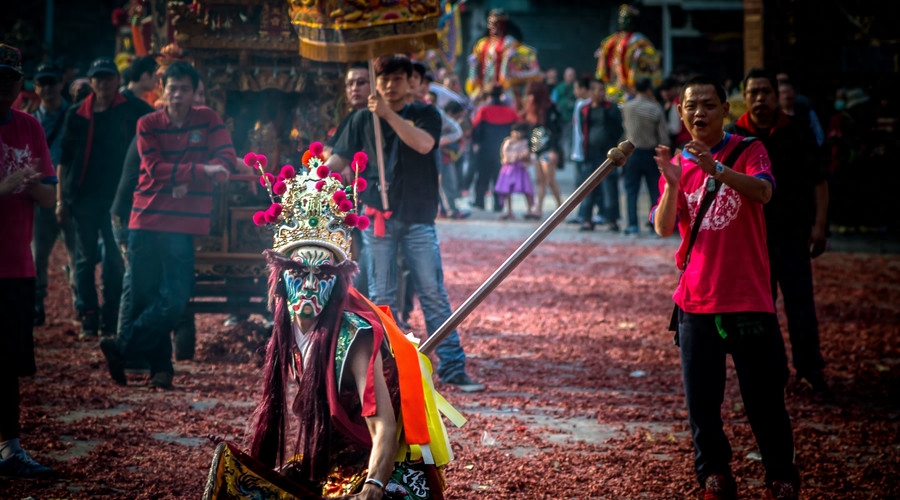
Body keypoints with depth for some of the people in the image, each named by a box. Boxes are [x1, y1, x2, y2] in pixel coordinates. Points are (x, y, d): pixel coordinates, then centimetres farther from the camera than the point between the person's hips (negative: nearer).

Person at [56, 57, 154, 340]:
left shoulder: (131, 110, 3)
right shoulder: (77, 115, 8)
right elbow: (65, 158, 10)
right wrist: (61, 199, 5)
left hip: (117, 196, -2)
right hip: (83, 197, 2)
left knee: (115, 261, -4)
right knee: (85, 259, 4)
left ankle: (110, 322, 1)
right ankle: (88, 321, 9)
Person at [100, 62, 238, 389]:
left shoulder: (207, 120, 6)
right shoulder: (148, 124, 2)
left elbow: (228, 159, -4)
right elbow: (155, 168, -10)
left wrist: (186, 180, -18)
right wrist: (201, 170, -23)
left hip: (183, 225, 0)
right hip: (146, 220, 0)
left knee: (174, 299, -10)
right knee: (143, 296, 0)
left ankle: (121, 347, 2)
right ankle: (160, 367, 10)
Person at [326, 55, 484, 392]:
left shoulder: (425, 114, 5)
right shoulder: (363, 119, 11)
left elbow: (423, 143, -16)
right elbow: (340, 159, 8)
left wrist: (388, 114, -21)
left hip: (418, 217, -1)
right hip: (377, 216, 2)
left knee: (433, 294, -2)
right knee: (381, 298, 3)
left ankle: (452, 368, -1)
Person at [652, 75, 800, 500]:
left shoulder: (748, 151, -1)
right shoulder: (676, 165, 7)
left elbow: (763, 191, -23)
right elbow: (663, 228, -6)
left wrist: (716, 168, -39)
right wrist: (672, 183, -24)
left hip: (748, 299, -3)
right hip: (696, 302, 3)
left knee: (764, 397, 1)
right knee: (701, 401, 5)